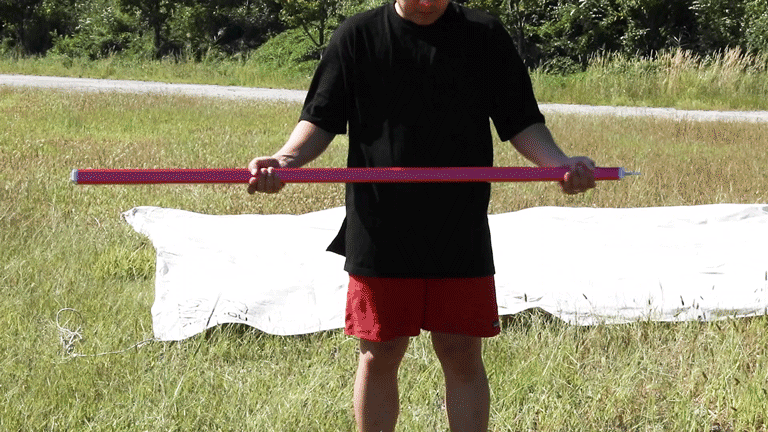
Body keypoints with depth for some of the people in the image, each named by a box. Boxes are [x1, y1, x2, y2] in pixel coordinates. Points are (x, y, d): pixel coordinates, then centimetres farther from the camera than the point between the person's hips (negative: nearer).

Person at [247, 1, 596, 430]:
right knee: (379, 355, 6)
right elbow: (322, 121, 2)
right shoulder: (358, 36, -1)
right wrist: (286, 159, -18)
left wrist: (559, 162, -16)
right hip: (380, 231, 0)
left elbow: (522, 121, 3)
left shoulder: (485, 35, 1)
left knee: (463, 355, 3)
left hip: (462, 234, 0)